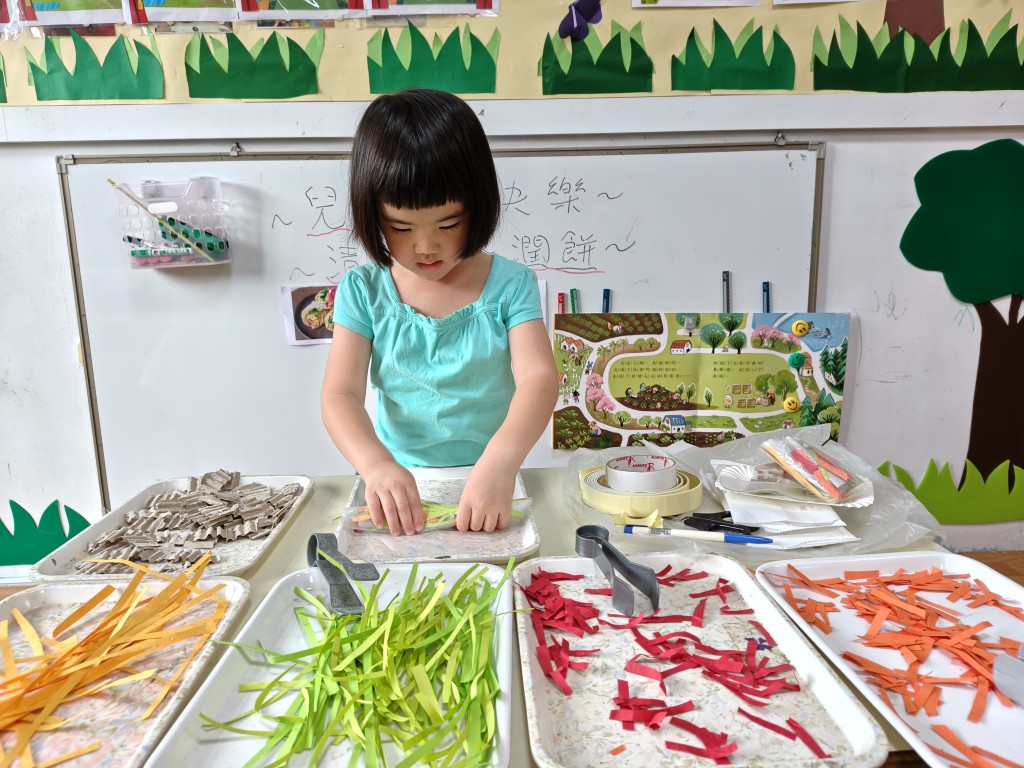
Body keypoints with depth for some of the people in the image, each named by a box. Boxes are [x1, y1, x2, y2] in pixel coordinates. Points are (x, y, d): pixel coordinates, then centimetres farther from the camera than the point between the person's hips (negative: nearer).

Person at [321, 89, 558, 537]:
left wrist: (501, 460, -34)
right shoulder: (365, 291, 0)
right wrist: (377, 465, -27)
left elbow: (538, 377, -15)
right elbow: (340, 393, -7)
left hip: (488, 483, 0)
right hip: (398, 482, 0)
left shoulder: (509, 285, -3)